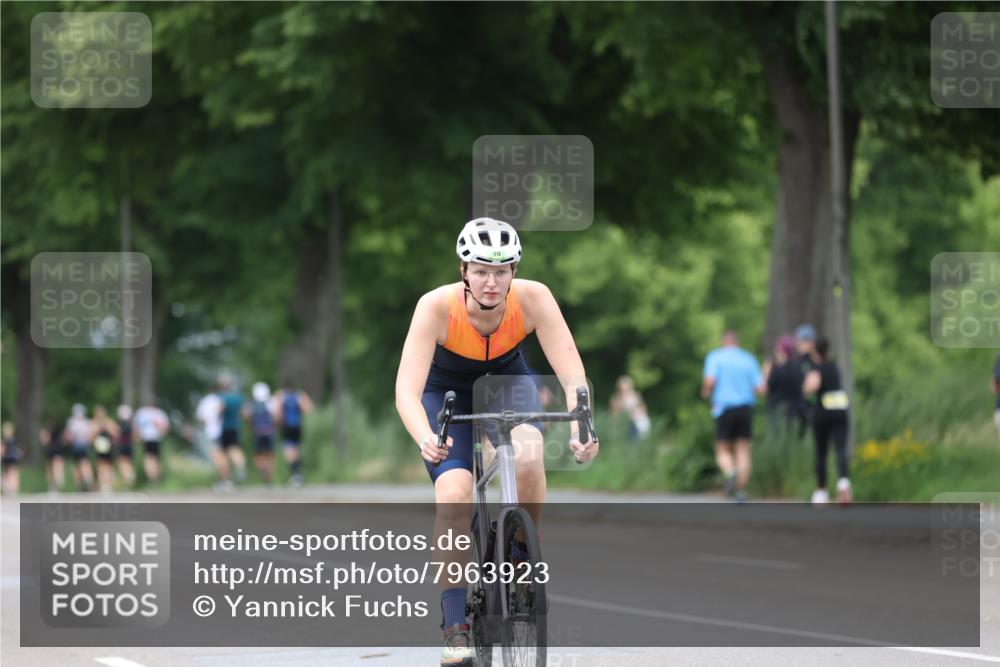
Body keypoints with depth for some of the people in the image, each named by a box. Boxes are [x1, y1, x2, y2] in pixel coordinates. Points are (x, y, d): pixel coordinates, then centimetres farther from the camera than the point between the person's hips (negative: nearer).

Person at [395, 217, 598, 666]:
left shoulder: (533, 299, -30)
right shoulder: (437, 306, -33)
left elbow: (573, 375, -33)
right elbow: (407, 388, -41)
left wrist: (579, 430, -52)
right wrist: (426, 440, -60)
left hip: (507, 380, 1)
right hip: (447, 390, -1)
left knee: (527, 457, -32)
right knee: (454, 496, -23)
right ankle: (456, 629, -13)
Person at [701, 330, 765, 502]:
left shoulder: (715, 357, 2)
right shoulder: (749, 359, 8)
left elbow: (710, 380, -13)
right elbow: (760, 388, 3)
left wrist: (706, 392, 8)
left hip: (724, 408, -2)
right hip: (746, 407, 2)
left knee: (723, 451, 7)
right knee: (743, 451, 5)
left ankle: (729, 473, -24)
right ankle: (741, 490, -5)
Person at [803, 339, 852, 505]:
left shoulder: (816, 369, -4)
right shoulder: (834, 367, 17)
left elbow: (813, 385, -24)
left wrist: (805, 389, -5)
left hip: (822, 413, -4)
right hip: (840, 412, 4)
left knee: (821, 453, 13)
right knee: (841, 450, -11)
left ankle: (821, 491, 21)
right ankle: (844, 482, -37)